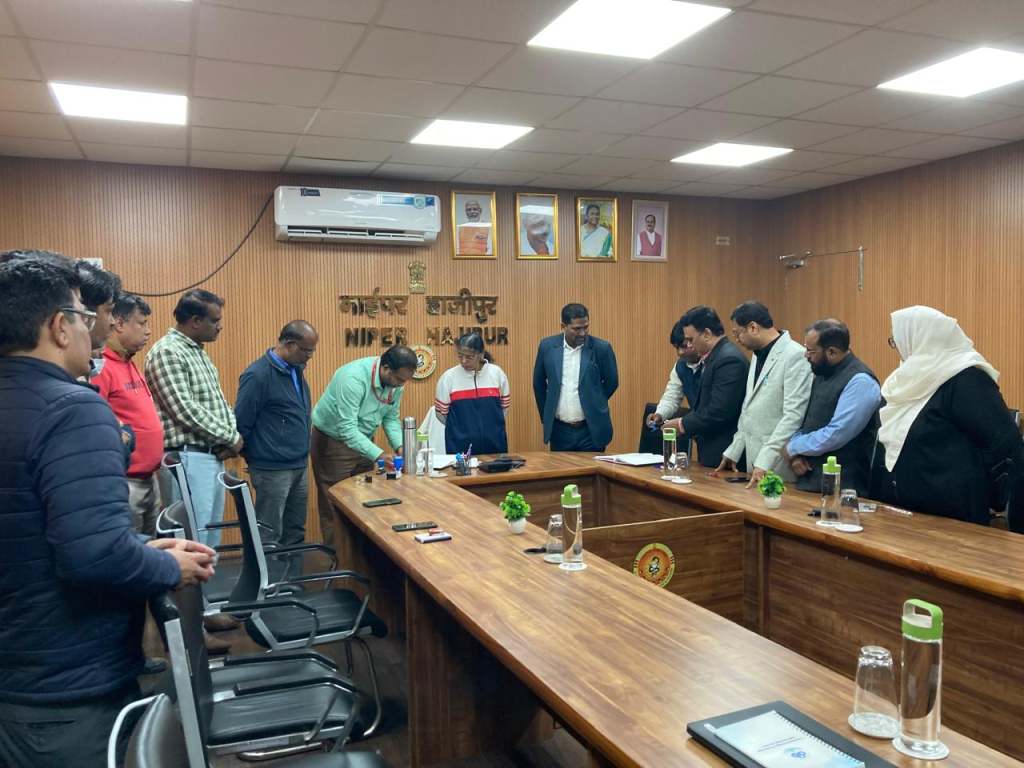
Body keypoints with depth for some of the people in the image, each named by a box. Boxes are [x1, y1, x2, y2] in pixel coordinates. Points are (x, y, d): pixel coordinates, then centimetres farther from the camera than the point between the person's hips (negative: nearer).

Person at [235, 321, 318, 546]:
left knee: (295, 532, 15)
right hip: (273, 470, -8)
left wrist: (302, 454, 12)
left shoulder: (296, 370, 8)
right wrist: (252, 457, -1)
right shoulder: (258, 375, -17)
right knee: (269, 536, 1)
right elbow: (241, 424, -12)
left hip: (300, 467, 8)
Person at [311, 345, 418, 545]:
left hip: (362, 439, 7)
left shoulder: (395, 382, -9)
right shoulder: (354, 378, -32)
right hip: (332, 441, -7)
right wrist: (378, 455, -40)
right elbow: (347, 429, -34)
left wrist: (399, 446, -16)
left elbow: (391, 418, 1)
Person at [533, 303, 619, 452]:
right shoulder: (547, 346, -2)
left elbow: (611, 383, 5)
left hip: (591, 429, -1)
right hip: (559, 429, 2)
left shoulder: (601, 348, -7)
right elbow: (538, 383, 10)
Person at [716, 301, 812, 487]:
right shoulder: (757, 355, 14)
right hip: (756, 463, 8)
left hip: (779, 467, -8)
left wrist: (765, 462, -24)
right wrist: (733, 451, 16)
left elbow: (793, 416, -20)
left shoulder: (795, 356, -14)